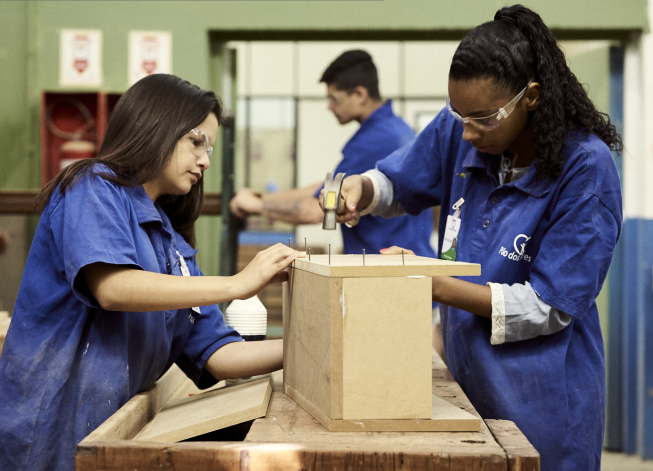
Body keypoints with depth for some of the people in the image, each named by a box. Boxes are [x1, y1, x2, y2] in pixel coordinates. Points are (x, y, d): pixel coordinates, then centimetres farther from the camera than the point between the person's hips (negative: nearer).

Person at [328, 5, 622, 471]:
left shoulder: (586, 167, -18)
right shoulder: (460, 128, -4)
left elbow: (550, 307, -18)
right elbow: (398, 183, 14)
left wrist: (436, 285, -24)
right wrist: (360, 187, -11)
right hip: (466, 380, 5)